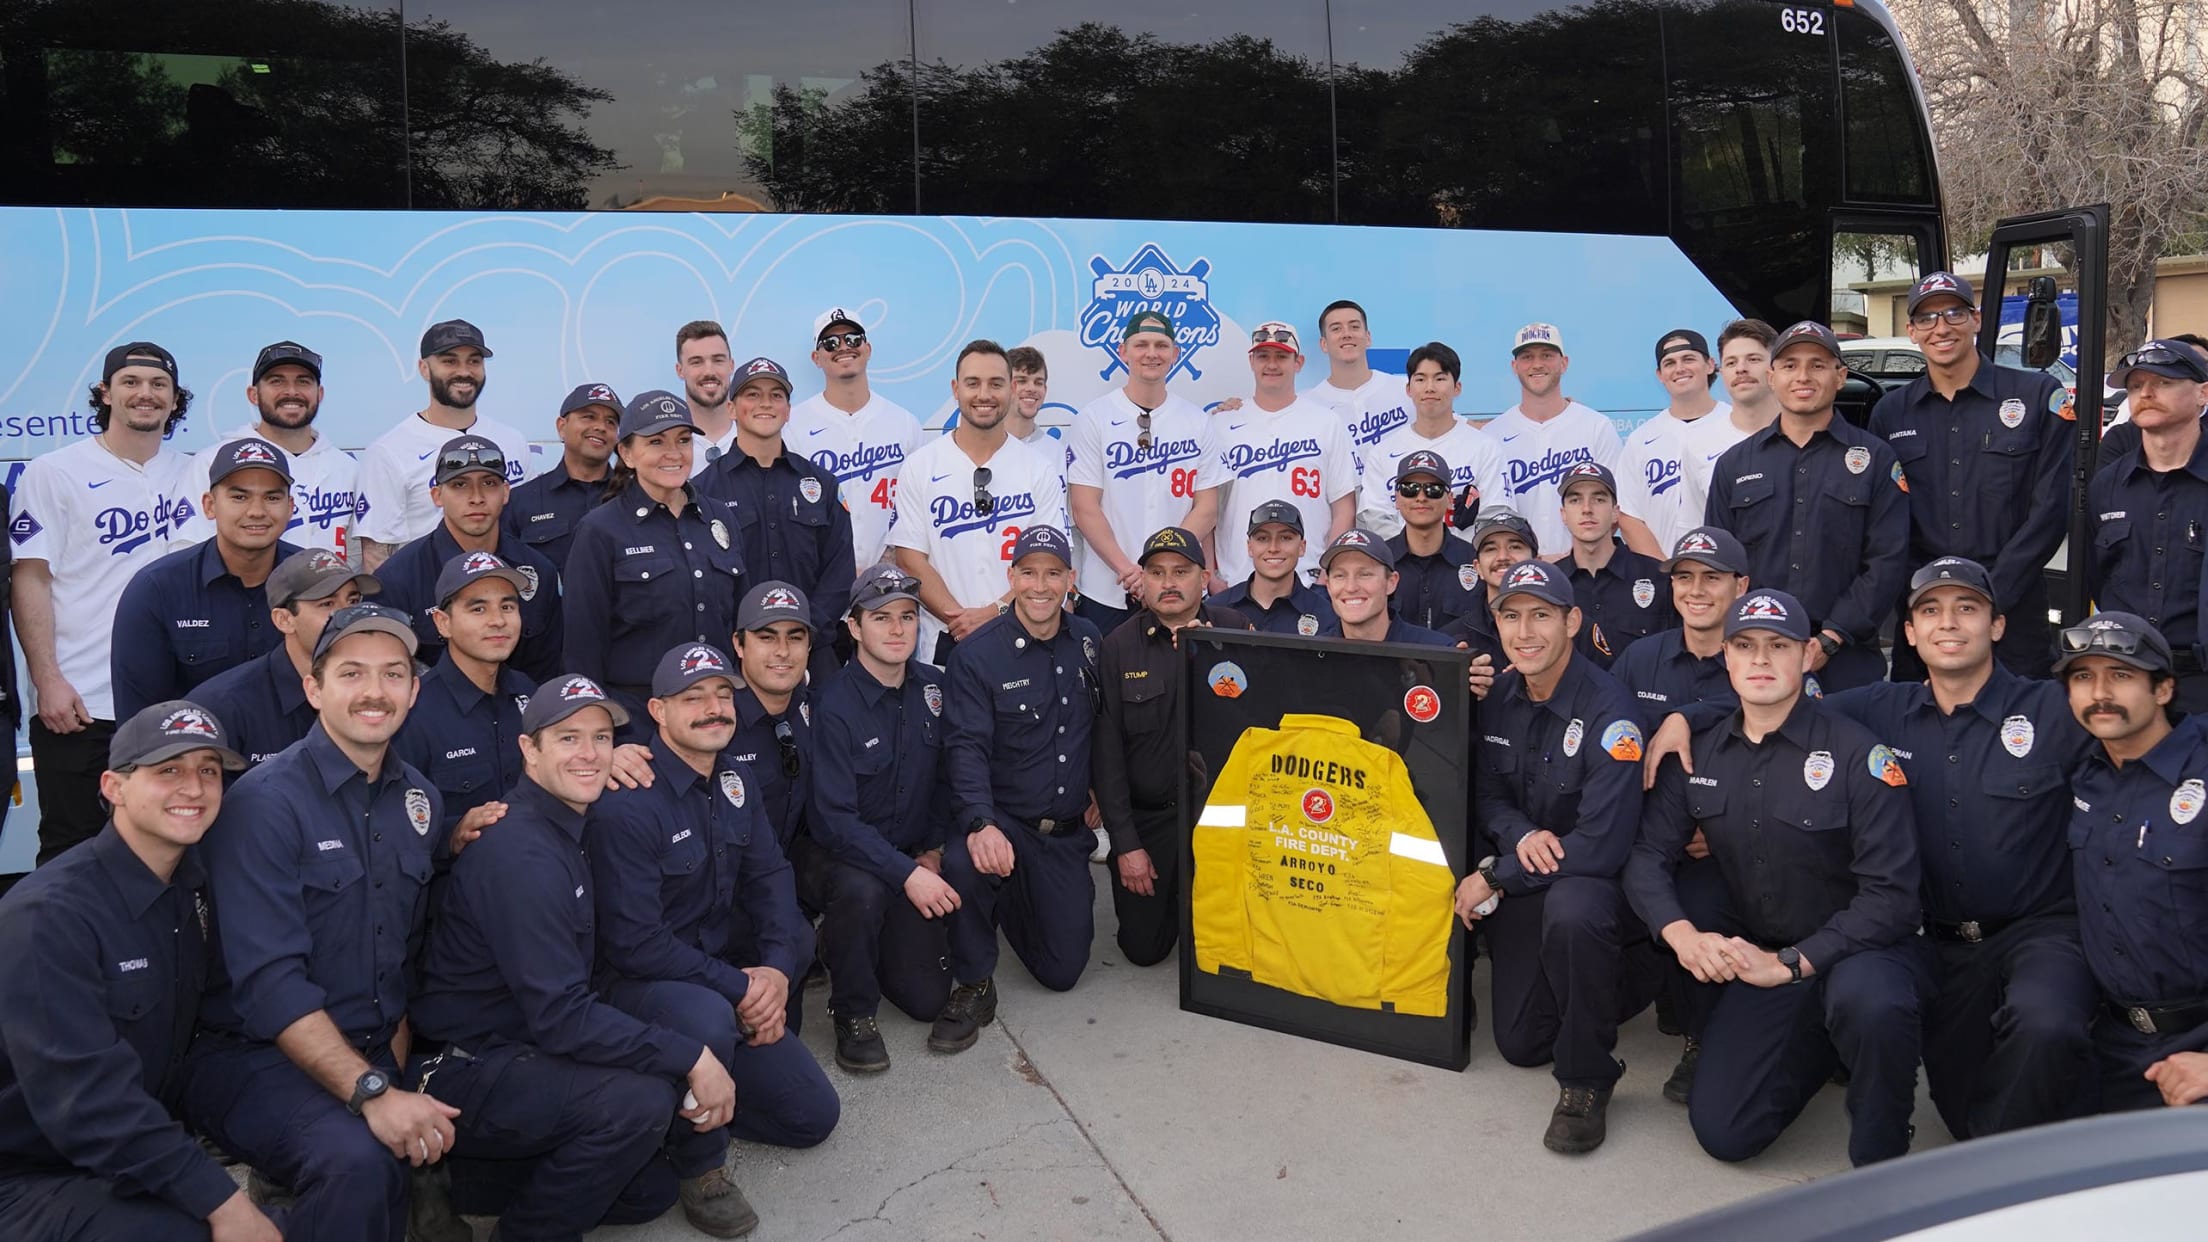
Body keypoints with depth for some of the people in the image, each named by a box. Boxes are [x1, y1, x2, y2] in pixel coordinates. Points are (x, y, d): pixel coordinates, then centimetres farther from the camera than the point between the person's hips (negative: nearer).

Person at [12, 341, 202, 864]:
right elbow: (29, 579, -3)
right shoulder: (55, 472, 0)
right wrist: (48, 681, -12)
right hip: (76, 702, -3)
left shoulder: (189, 477, 9)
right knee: (70, 857, 3)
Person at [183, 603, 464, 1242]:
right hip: (255, 1056, -6)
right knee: (357, 1157, -33)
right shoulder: (263, 803, -12)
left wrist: (398, 1076, 0)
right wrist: (372, 1094, -26)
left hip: (380, 1054, 6)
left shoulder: (417, 799, 8)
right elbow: (270, 982, -19)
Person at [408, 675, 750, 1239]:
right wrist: (690, 1058, -26)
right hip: (467, 1072, -9)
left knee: (652, 1190, 5)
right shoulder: (521, 854, -23)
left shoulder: (565, 831, 7)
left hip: (526, 1051, 9)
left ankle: (493, 1177, 19)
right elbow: (560, 1016, -28)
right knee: (642, 1101, -28)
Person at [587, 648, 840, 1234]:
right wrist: (739, 987, -23)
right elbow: (634, 942, -26)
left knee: (814, 1115, 3)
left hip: (722, 969, 7)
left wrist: (777, 971, -16)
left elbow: (769, 877, 1)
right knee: (708, 1019, -41)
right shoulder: (628, 805, -24)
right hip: (635, 983, -7)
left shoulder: (736, 780, 2)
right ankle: (699, 1162, -13)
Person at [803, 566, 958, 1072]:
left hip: (912, 860, 5)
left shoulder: (933, 688, -1)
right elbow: (834, 818, -23)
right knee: (861, 889, -41)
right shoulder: (832, 705, -19)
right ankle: (853, 1013, -14)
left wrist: (934, 850, -1)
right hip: (834, 856, -5)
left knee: (928, 998, -3)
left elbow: (946, 777, 11)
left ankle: (846, 945, 27)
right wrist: (906, 874, -30)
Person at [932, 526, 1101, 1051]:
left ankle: (1016, 905, 35)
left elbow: (1101, 728, 17)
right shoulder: (976, 654, -10)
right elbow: (966, 748, -20)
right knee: (963, 862, -38)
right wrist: (981, 825, -33)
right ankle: (973, 987, -14)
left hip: (1066, 831, 4)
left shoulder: (1088, 643, 4)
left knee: (1063, 970, 3)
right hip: (1000, 821, -4)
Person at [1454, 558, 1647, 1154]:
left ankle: (1586, 1081, -19)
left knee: (1571, 909, -41)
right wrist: (1519, 835, -18)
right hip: (1521, 886, 6)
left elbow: (1600, 847, -27)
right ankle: (1610, 985, 37)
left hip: (1601, 882, -6)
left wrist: (1493, 879, -20)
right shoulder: (1500, 698, -2)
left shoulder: (1607, 711, -23)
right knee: (1520, 1043, 6)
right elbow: (1485, 793, 6)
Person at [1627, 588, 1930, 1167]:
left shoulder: (1857, 753, -15)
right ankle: (1817, 1044, 26)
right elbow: (1649, 855, 1)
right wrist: (1683, 934, -18)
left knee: (1869, 1001, -41)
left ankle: (1881, 1163, -11)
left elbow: (1891, 895, -18)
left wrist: (1790, 963, -22)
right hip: (1758, 955, 5)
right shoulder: (1699, 754, 1)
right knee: (1722, 1131, -5)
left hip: (1860, 949, -4)